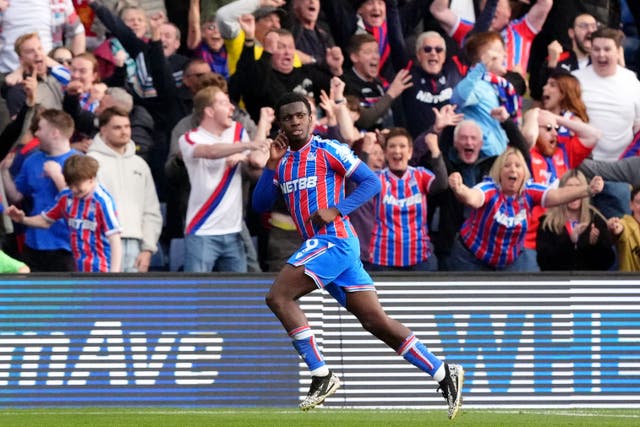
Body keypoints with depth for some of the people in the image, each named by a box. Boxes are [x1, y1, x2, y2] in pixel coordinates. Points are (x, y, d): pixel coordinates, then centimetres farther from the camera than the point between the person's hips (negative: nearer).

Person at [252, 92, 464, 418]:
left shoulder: (328, 150, -2)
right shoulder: (283, 163, 18)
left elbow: (371, 182, -5)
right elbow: (260, 205, 13)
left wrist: (335, 210, -16)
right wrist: (272, 165, 1)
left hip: (334, 240, -7)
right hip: (319, 245, 7)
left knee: (278, 296, -16)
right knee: (377, 321, 2)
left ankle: (322, 376, -14)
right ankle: (444, 373, 5)